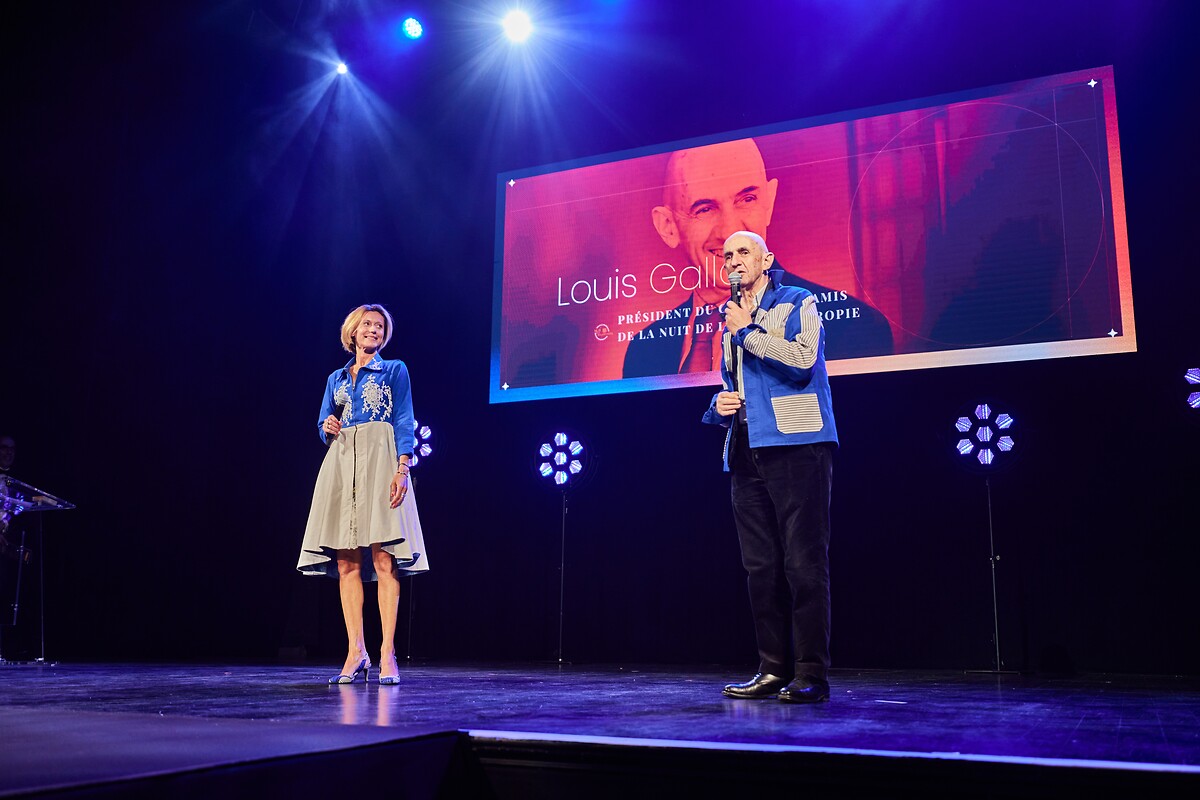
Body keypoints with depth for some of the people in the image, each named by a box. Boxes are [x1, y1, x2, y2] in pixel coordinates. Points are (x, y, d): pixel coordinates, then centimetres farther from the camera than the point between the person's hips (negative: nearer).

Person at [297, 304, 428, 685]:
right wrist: (327, 427, -3)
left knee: (383, 558, -12)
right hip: (341, 465, 4)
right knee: (346, 561, -2)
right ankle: (356, 654, 0)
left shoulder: (394, 371, 10)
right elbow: (324, 426, 22)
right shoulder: (336, 379, 21)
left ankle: (387, 654, -12)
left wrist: (402, 469, -13)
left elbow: (404, 423, 0)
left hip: (380, 463, -4)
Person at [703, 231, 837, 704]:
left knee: (803, 562, -8)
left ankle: (811, 673, -3)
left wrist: (749, 331, -5)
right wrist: (720, 404, 9)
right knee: (760, 566, 6)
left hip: (795, 447, -7)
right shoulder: (730, 321, 24)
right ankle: (774, 669, 13)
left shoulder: (798, 304, 5)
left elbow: (803, 359, -13)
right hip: (746, 452, 7)